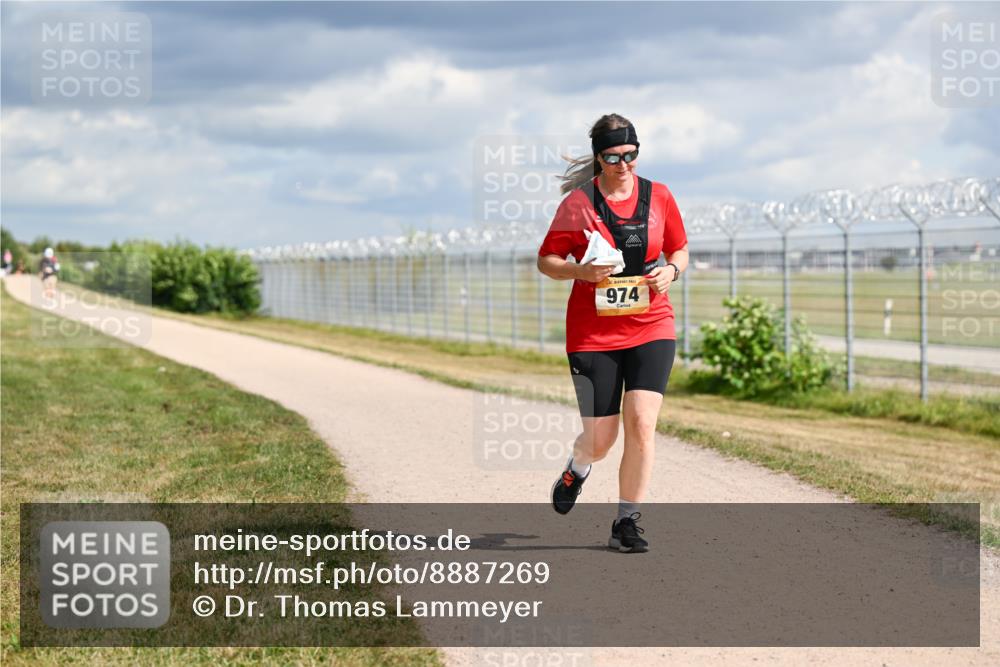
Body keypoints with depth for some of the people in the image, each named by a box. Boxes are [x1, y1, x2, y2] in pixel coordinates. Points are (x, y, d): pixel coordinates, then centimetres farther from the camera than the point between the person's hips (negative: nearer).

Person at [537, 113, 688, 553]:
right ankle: (577, 469, 39)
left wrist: (671, 270, -8)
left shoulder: (659, 197, 4)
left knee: (642, 424, -13)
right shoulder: (577, 203, -4)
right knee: (600, 439, 1)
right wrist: (582, 272, -18)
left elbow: (679, 251, 15)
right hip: (592, 333, -1)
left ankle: (626, 522, 1)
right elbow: (546, 260, 1)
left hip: (651, 329, 2)